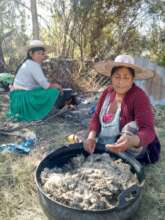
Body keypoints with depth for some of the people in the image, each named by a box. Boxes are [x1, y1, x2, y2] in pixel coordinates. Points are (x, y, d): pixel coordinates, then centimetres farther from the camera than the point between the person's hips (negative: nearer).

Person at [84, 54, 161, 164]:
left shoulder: (139, 97, -20)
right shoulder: (108, 91, -3)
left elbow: (148, 131, -30)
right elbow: (96, 117, -1)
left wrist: (132, 141, -53)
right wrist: (91, 136, -20)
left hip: (133, 152, -5)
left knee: (131, 127, -32)